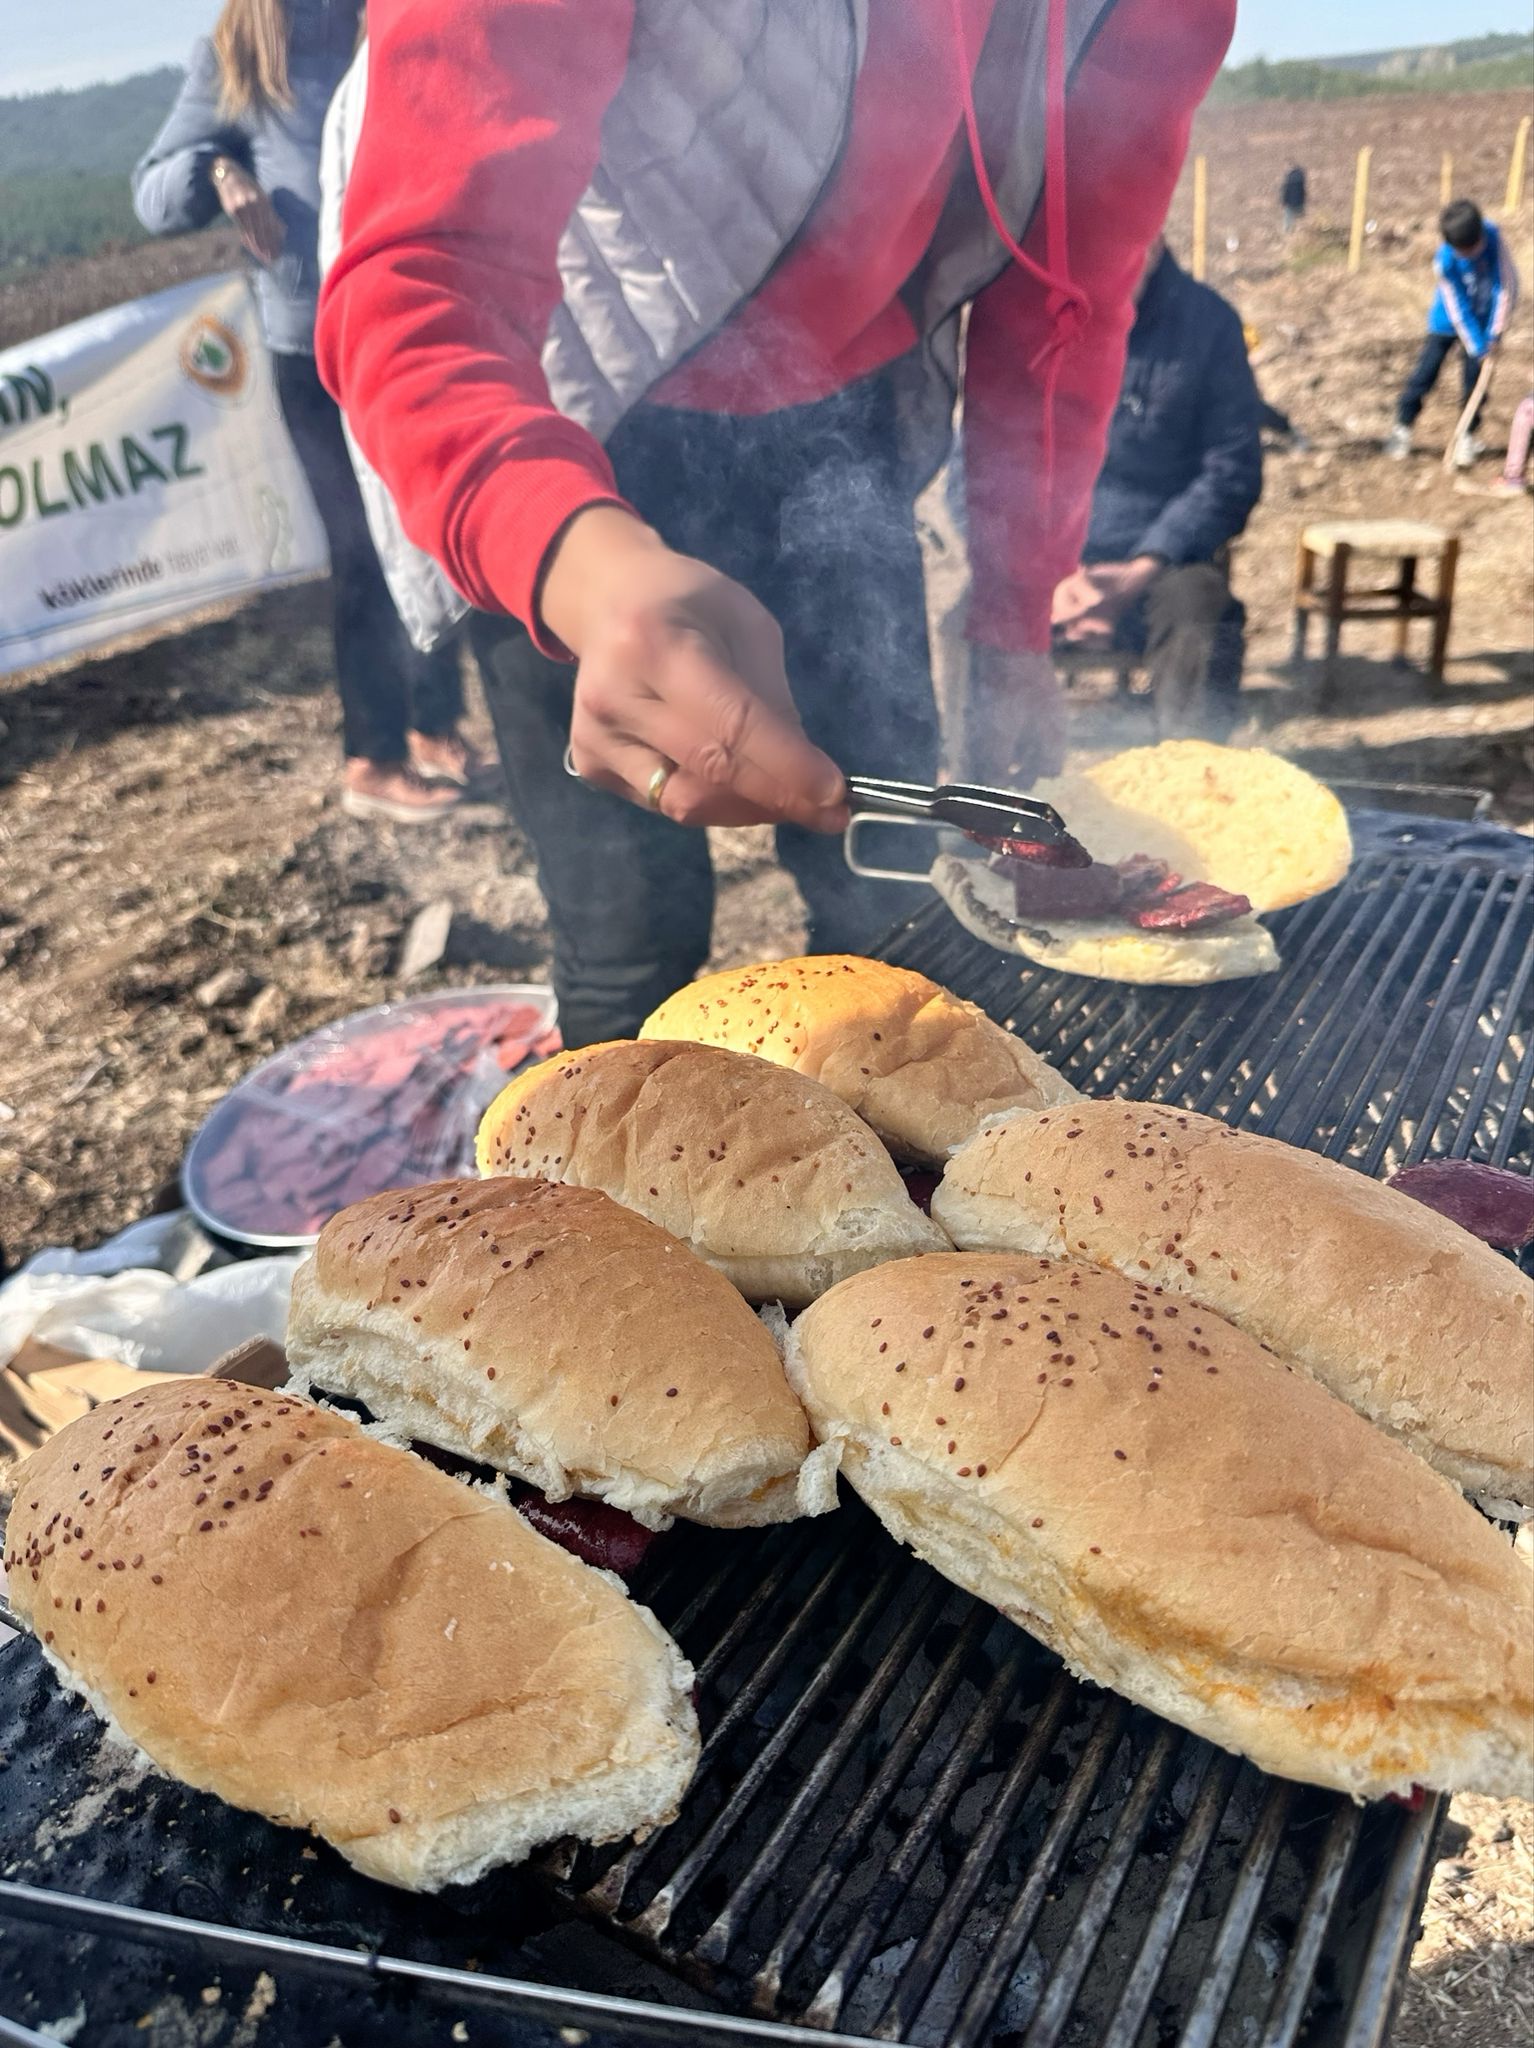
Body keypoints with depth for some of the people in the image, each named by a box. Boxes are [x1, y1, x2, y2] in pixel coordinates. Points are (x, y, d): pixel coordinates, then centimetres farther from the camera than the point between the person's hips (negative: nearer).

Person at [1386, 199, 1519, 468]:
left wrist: (1497, 326, -22)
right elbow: (1459, 311, -23)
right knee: (1425, 373, -5)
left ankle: (1467, 436, 16)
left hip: (1485, 321, 2)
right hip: (1449, 322, -2)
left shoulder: (1492, 234, -24)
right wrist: (1477, 348, -24)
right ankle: (1403, 428, 9)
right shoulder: (1444, 263, -29)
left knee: (1475, 378, 2)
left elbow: (1507, 283, -18)